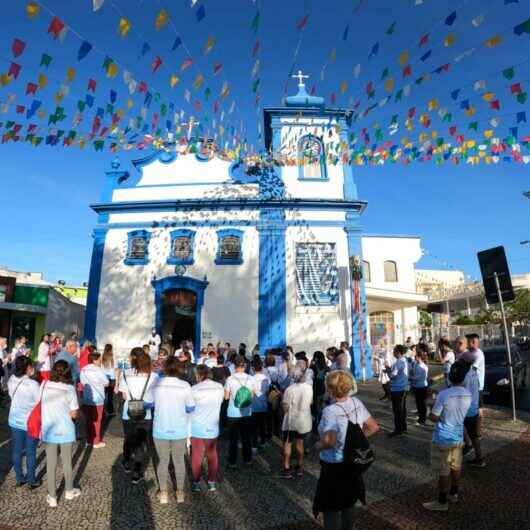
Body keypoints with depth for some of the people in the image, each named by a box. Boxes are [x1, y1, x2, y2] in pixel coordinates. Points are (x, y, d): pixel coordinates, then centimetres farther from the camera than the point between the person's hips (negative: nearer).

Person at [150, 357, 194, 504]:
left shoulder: (156, 384, -12)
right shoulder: (185, 385, -15)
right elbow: (191, 408, -5)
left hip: (160, 430, 1)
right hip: (180, 431, 0)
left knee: (163, 461, 19)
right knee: (179, 461, 18)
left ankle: (163, 493, 29)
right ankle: (180, 492, 31)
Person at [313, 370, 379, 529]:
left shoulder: (331, 410, -28)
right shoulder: (356, 403, -9)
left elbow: (329, 441, -39)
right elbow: (373, 427, 0)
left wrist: (318, 446, -19)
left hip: (334, 466, -7)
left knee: (331, 509, 11)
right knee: (348, 504, 26)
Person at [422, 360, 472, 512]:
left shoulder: (443, 394, -27)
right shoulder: (468, 394, -7)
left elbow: (433, 418, -20)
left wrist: (433, 405, -1)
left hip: (442, 439, -6)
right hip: (458, 437, 6)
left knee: (443, 471, 6)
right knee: (455, 467, 23)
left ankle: (442, 502, 19)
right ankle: (454, 493, 41)